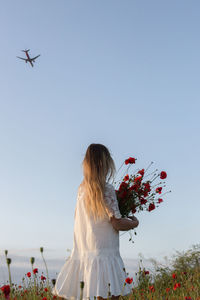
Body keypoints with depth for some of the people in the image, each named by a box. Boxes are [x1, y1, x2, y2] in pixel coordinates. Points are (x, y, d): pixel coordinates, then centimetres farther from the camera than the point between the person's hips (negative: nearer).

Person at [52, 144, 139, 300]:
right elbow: (117, 223, -11)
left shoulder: (82, 189, 7)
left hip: (82, 253, 7)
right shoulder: (107, 189, -12)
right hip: (104, 252, -7)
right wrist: (134, 222, 8)